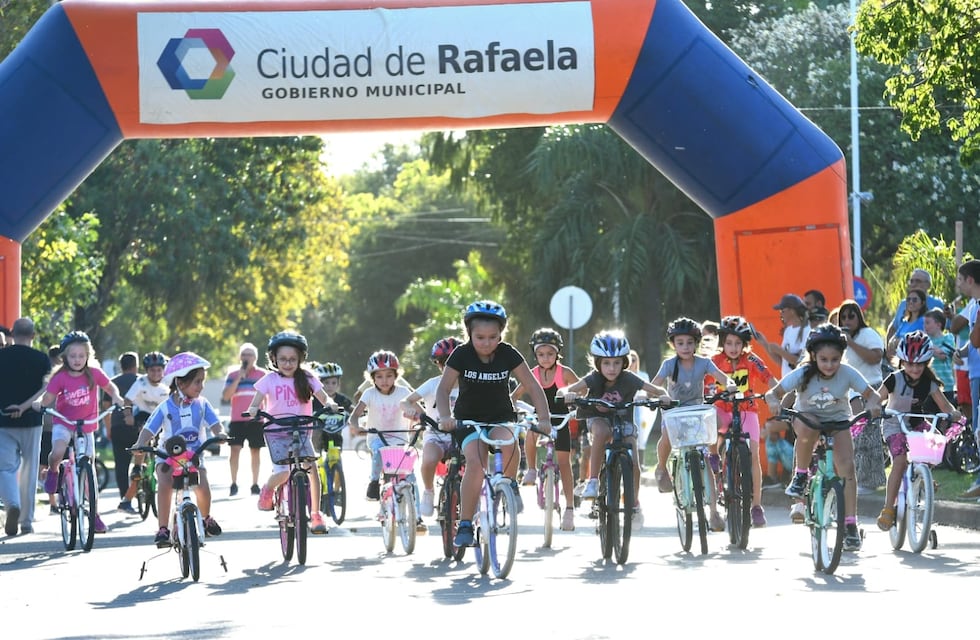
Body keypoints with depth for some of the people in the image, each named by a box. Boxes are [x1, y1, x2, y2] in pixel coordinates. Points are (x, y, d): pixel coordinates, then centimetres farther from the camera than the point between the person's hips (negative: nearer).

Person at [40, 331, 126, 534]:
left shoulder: (94, 373, -8)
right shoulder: (60, 377, -13)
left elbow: (110, 387, 5)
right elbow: (48, 398, -17)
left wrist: (116, 397, -16)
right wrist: (39, 404, -39)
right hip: (64, 423, -2)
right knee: (58, 453, -32)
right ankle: (52, 471, 5)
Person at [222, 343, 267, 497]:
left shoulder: (262, 374, 6)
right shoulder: (233, 374, 5)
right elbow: (225, 396, -5)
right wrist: (238, 378, -12)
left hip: (256, 420, 1)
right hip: (237, 420, -1)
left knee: (255, 451, 4)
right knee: (235, 449, -10)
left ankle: (255, 484, 11)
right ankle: (234, 483, -4)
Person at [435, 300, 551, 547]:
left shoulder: (508, 355, -11)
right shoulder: (461, 355, -13)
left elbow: (533, 387, -8)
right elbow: (443, 389, -13)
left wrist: (544, 417, -21)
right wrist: (445, 417, -31)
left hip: (501, 417, 1)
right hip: (468, 420, -1)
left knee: (508, 441, -35)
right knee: (475, 462, -27)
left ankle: (510, 485, -7)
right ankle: (465, 525, -18)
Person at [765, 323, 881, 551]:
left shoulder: (848, 373, -21)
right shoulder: (803, 374, -23)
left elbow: (870, 393, -16)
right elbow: (774, 393, -24)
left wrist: (873, 405, -39)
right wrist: (774, 402, -47)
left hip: (837, 420, 1)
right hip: (807, 416, -1)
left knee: (847, 466, -17)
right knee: (807, 428, -39)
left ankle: (850, 524, -12)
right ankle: (801, 475, -13)